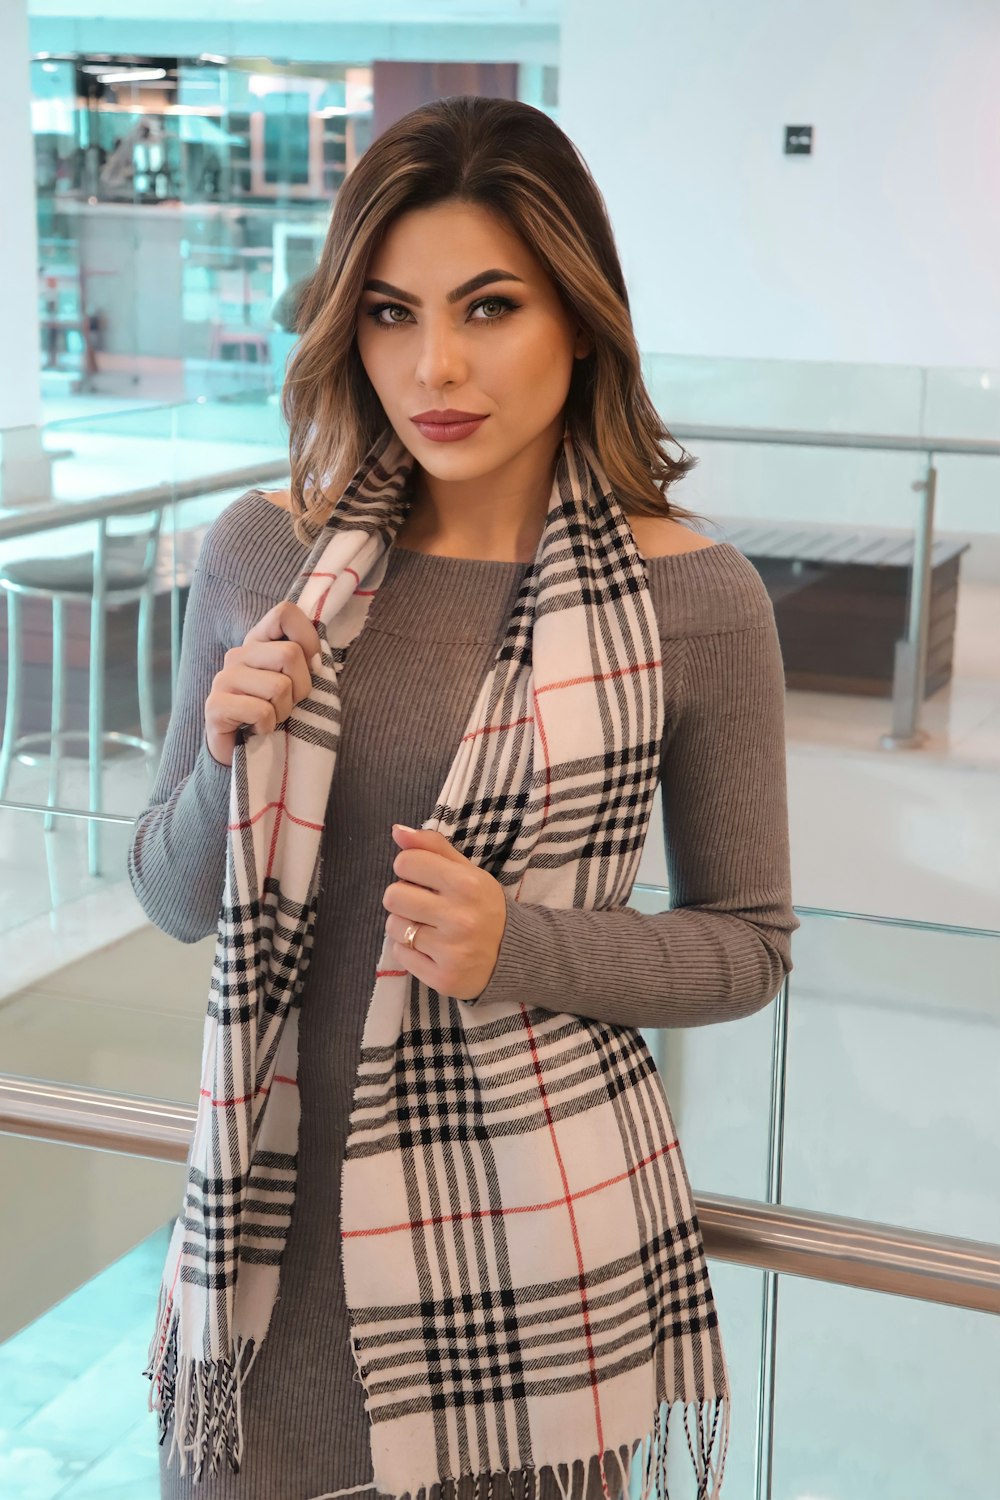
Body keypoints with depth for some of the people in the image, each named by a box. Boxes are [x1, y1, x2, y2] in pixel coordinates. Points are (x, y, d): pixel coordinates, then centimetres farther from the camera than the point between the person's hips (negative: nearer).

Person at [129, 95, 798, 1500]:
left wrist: (523, 949, -18)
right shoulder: (260, 554, -5)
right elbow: (176, 901, 5)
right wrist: (231, 762, -16)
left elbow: (749, 940, -2)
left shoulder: (695, 598, -12)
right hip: (285, 1183, 2)